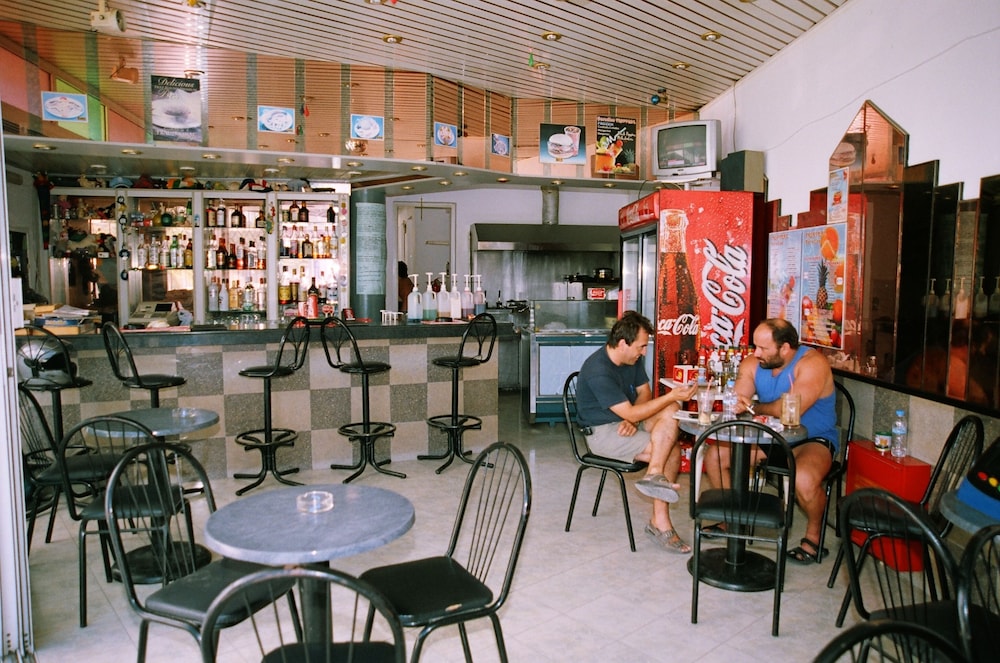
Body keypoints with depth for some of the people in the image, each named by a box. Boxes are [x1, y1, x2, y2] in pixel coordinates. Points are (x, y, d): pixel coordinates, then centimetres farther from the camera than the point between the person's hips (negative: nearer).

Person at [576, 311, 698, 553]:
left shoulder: (632, 358, 1)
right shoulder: (598, 371, -26)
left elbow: (644, 392, 8)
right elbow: (631, 413, -26)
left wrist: (632, 419, -13)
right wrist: (672, 395, -27)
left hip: (626, 423, 8)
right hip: (603, 432, -8)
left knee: (670, 411, -18)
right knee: (671, 450, -19)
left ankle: (654, 475, -16)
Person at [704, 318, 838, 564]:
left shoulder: (812, 363, -23)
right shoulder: (752, 363, -4)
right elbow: (736, 401, -9)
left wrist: (755, 408, -17)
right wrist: (736, 403, -34)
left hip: (813, 439, -6)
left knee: (804, 479, -36)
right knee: (715, 455, -4)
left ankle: (813, 536, -4)